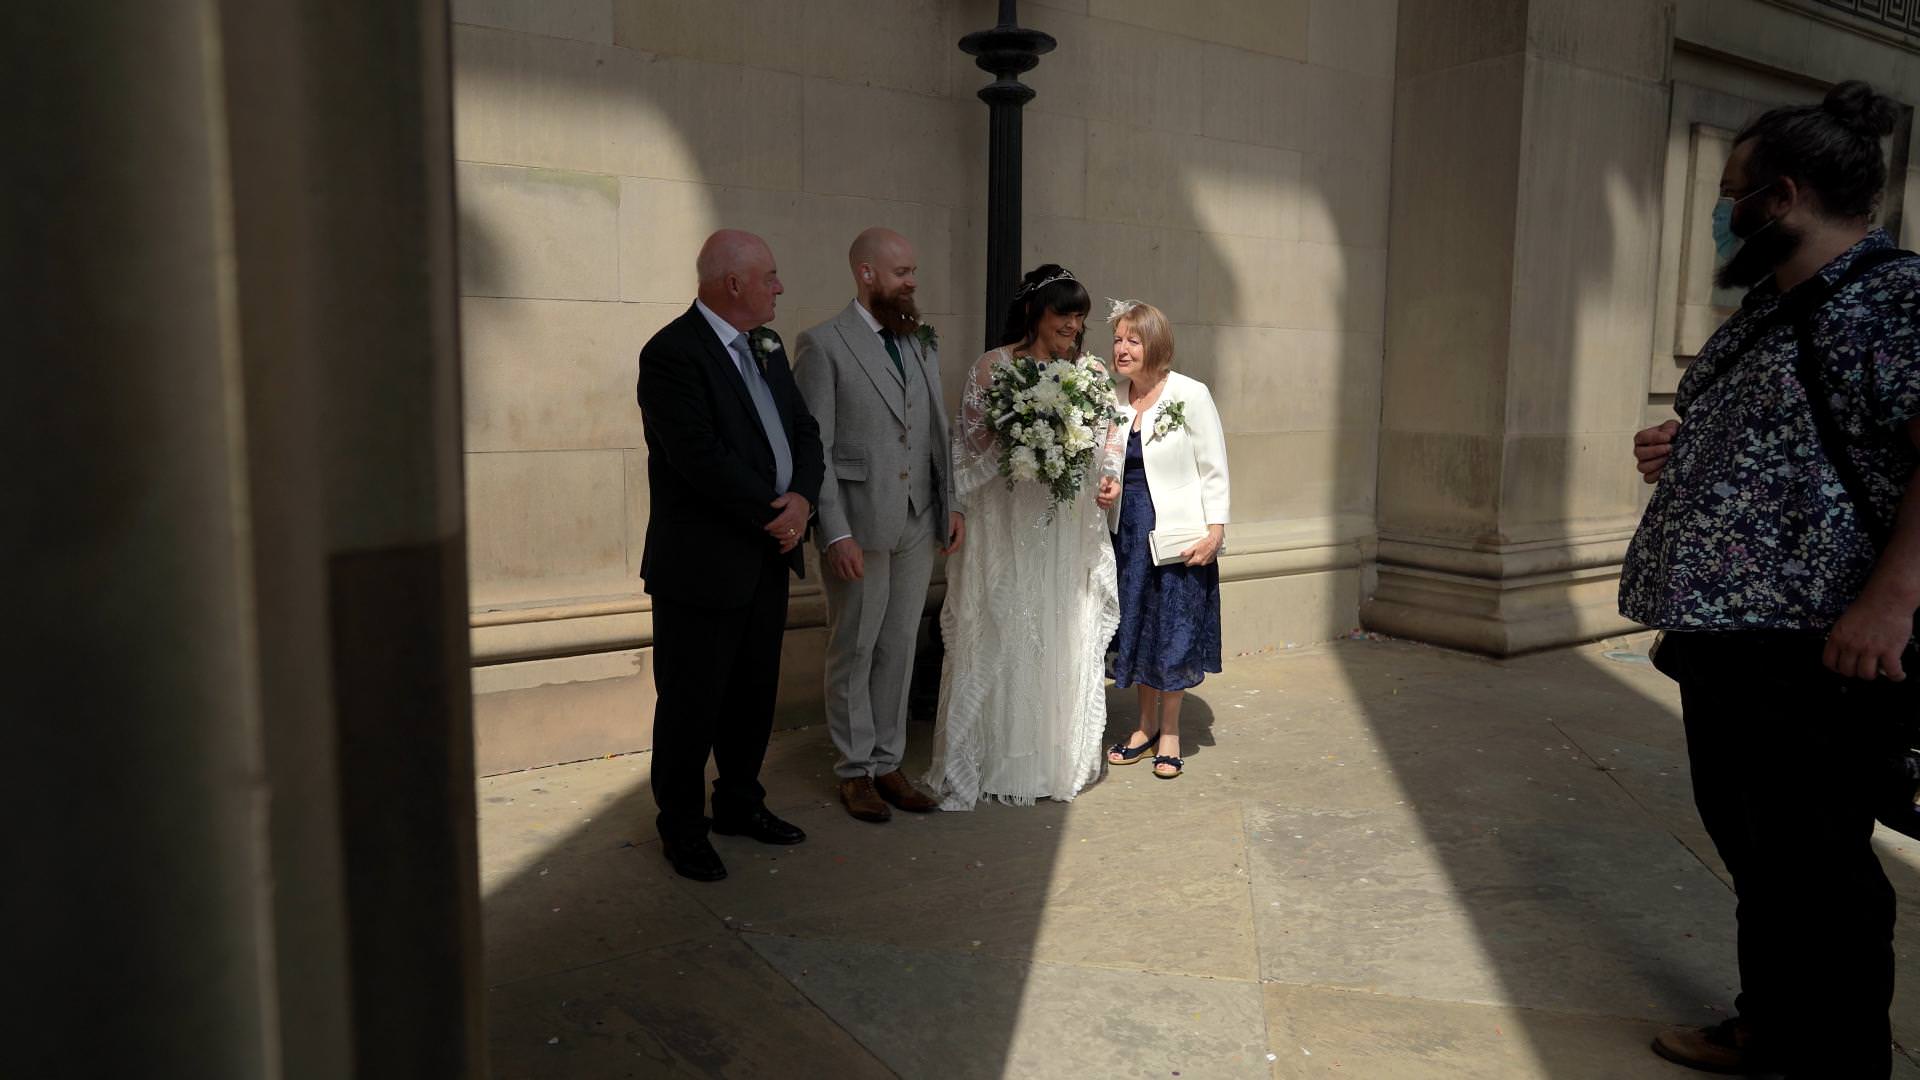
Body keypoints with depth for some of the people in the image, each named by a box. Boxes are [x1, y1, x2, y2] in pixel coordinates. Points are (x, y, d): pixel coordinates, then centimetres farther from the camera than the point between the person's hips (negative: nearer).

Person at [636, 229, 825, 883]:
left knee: (755, 693, 17)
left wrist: (803, 498, -8)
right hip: (703, 563, -8)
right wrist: (775, 513, -15)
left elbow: (803, 431, 11)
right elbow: (701, 458, -23)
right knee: (692, 700, 5)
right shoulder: (673, 352, -15)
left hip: (769, 555, 8)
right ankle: (681, 827, 21)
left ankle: (740, 804, 34)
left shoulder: (765, 346, 12)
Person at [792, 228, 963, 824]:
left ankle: (888, 761, 24)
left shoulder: (923, 342, 11)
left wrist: (950, 504, 9)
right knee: (854, 651, 7)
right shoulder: (823, 344, -8)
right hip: (858, 527, -5)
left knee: (899, 648, 12)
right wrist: (836, 533, -16)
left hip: (918, 525, 6)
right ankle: (855, 770, 20)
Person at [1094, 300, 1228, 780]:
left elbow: (1214, 470, -8)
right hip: (1128, 530, 5)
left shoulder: (1190, 395, -10)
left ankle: (1170, 732, 19)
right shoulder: (1113, 398, 4)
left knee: (1174, 631, 3)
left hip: (1179, 535, -5)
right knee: (1135, 627, 11)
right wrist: (1108, 487, -5)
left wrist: (1215, 531, -14)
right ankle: (1146, 725, 27)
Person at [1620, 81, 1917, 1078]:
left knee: (1814, 868, 2)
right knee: (1752, 848, 19)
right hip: (1720, 635, 10)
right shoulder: (1764, 312, 16)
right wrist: (1677, 453, 8)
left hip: (1815, 653, -10)